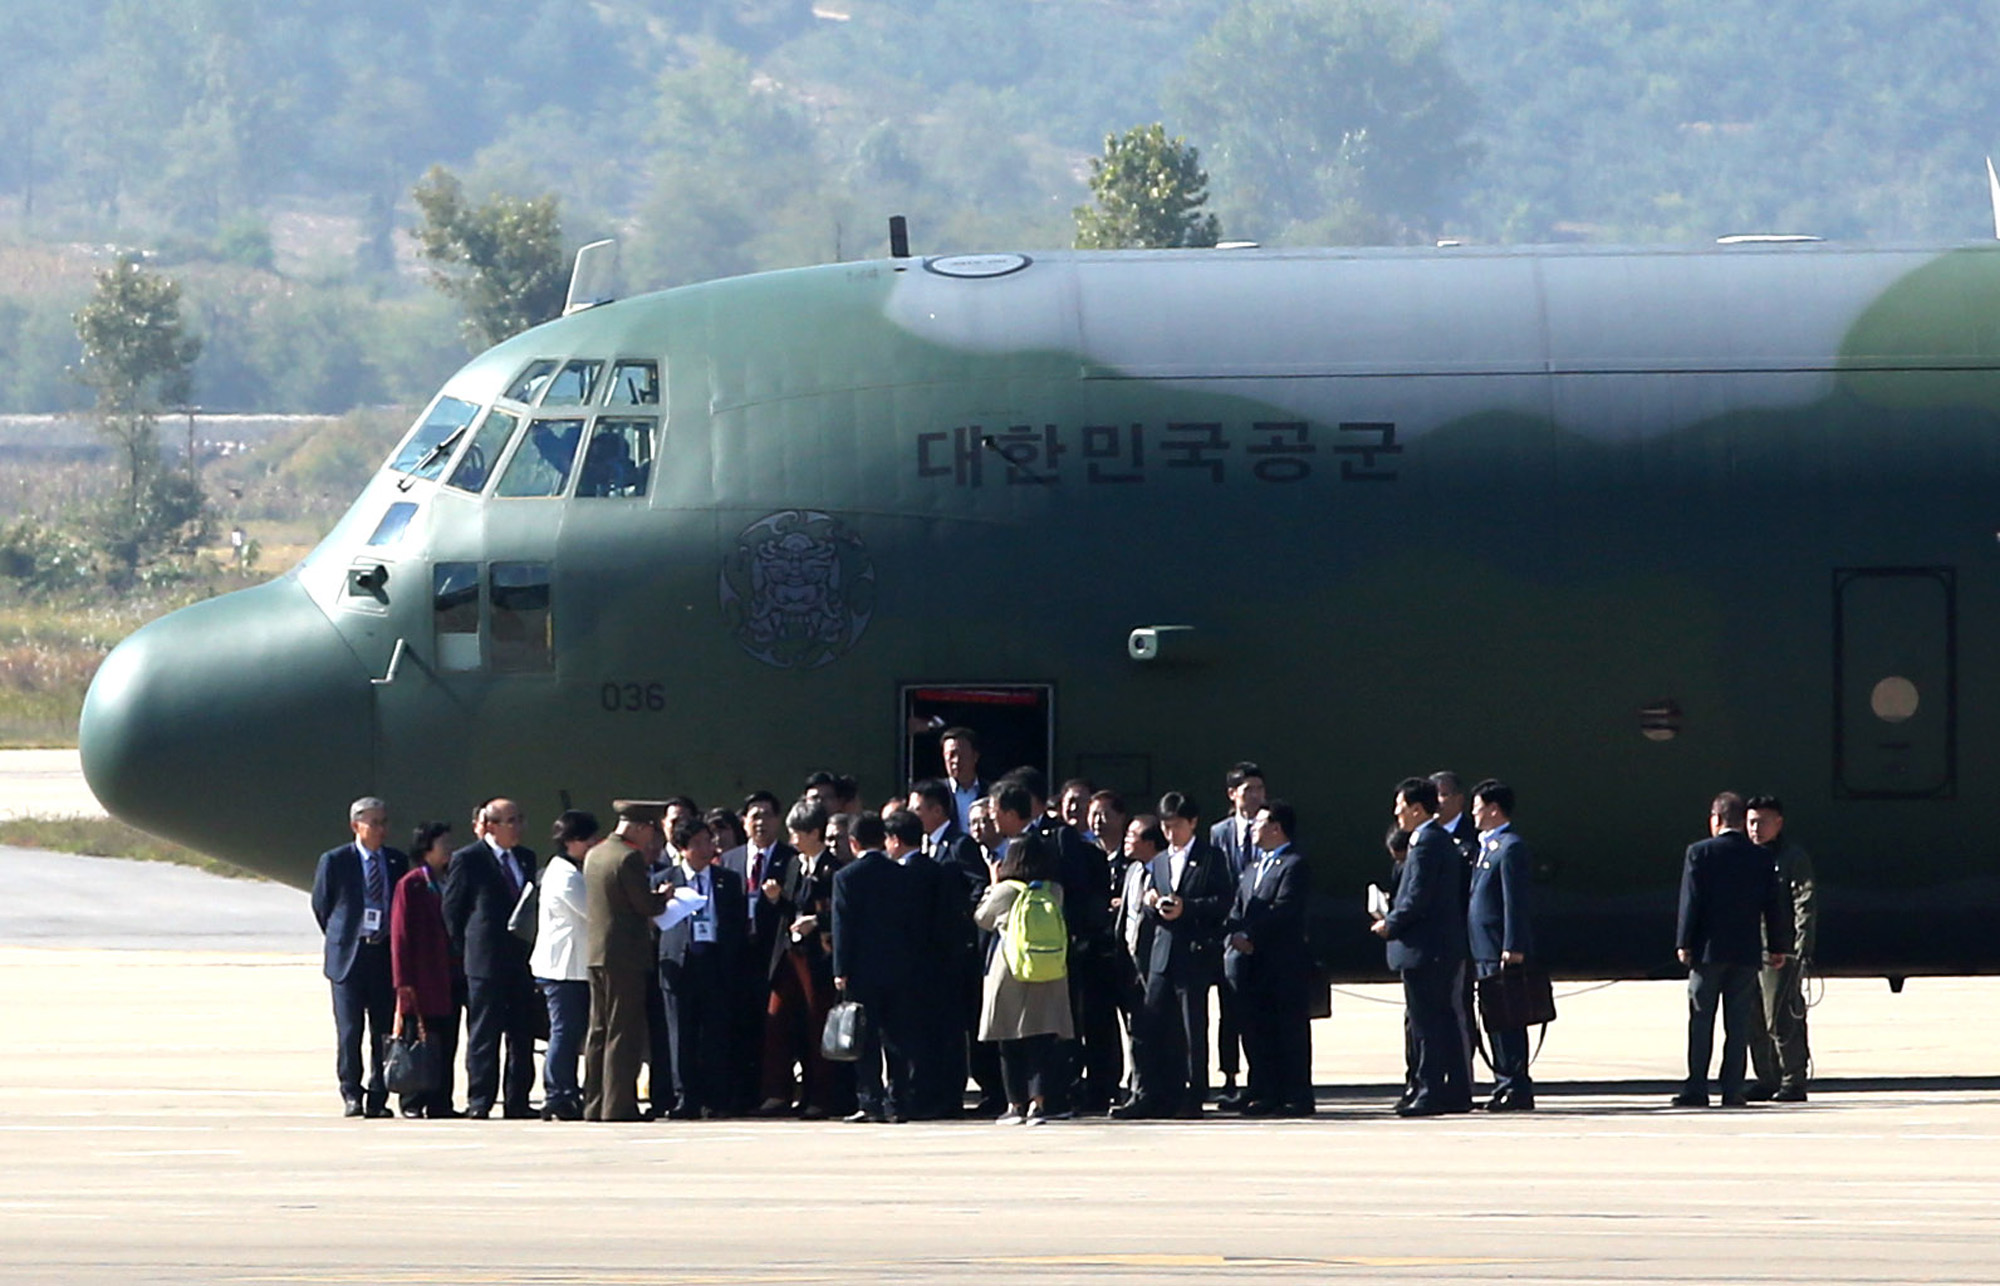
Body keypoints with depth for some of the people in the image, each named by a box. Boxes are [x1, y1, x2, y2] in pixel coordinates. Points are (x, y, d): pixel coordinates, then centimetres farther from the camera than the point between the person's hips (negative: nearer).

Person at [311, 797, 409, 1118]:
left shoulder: (397, 862, 8)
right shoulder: (334, 862, -1)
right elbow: (320, 906, 7)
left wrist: (396, 943, 10)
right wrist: (341, 939, 8)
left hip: (386, 955, 3)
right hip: (348, 956, -3)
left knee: (384, 1031, 2)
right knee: (349, 1029, -4)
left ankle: (378, 1098, 7)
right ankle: (351, 1094, 5)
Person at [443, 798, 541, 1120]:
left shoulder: (526, 858, 14)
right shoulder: (467, 860, -3)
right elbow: (451, 909, 0)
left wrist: (531, 946, 10)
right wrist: (465, 948, -3)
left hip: (521, 959, 6)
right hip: (485, 960, -6)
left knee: (522, 1035, 5)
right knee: (484, 1034, -3)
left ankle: (517, 1102, 10)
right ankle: (479, 1102, -1)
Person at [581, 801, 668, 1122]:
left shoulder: (594, 855, 12)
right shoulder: (630, 858, -15)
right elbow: (646, 905, -15)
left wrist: (646, 864, 19)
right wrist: (664, 897, 6)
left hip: (596, 953, 9)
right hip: (625, 956, -9)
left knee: (599, 1033, 12)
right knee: (624, 1033, -6)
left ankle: (594, 1105, 13)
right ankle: (617, 1105, -8)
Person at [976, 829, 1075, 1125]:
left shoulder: (1005, 891, -7)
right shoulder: (1055, 891, 1)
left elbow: (982, 919, 7)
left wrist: (993, 886, 17)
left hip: (1009, 973, -3)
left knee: (1010, 1044, 6)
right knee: (1042, 1042, 2)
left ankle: (1016, 1104, 8)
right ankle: (1038, 1101, -8)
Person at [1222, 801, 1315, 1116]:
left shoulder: (1294, 866, -5)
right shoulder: (1253, 868, 21)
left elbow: (1282, 910, -16)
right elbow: (1237, 910, 15)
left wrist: (1250, 936, -18)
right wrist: (1234, 937, -4)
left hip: (1284, 962, -8)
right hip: (1251, 965, 8)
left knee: (1291, 1031, -4)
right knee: (1256, 1032, 7)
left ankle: (1296, 1096, -1)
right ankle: (1264, 1094, 12)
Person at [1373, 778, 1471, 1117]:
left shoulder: (1426, 842, -15)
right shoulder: (1443, 839, 16)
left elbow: (1418, 897, -20)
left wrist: (1390, 924, -8)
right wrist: (1393, 919, 14)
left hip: (1424, 948, -10)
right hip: (1447, 947, 10)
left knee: (1427, 1024, -7)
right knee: (1447, 1021, 11)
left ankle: (1430, 1092, -7)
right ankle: (1457, 1091, 13)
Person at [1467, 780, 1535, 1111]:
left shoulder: (1511, 847, -12)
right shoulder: (1488, 846, 18)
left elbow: (1516, 902, -17)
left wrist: (1513, 949, -21)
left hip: (1502, 951, -10)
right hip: (1485, 951, 10)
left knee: (1506, 1021, -8)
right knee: (1496, 1021, 11)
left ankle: (1516, 1089, -7)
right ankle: (1506, 1085, 15)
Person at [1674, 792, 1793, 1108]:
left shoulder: (1700, 853, -4)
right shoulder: (1761, 858, 5)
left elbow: (1691, 901, -7)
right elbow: (1775, 906, 7)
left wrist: (1684, 943, -5)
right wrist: (1779, 947, 14)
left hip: (1708, 950, -3)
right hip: (1747, 951, 3)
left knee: (1701, 1022, 1)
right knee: (1739, 1024, 5)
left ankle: (1696, 1089, -2)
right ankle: (1732, 1089, 2)